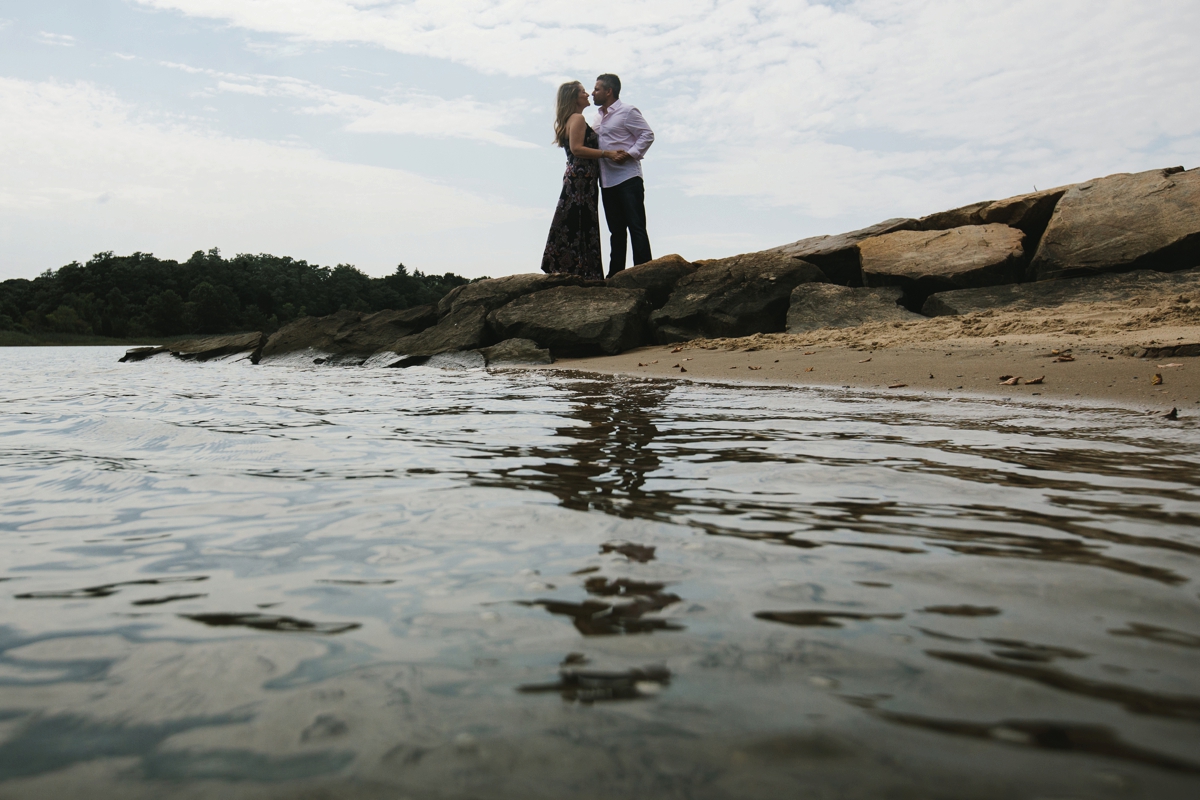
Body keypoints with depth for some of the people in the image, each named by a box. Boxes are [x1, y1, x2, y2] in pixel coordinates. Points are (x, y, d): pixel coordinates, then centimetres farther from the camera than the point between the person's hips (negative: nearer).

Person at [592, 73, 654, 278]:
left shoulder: (627, 112, -4)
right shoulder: (599, 117, 18)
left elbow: (648, 135, -8)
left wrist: (630, 154, -17)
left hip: (628, 178, -8)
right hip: (607, 182, 8)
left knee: (636, 228, -8)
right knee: (616, 230, 10)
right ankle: (615, 274, 14)